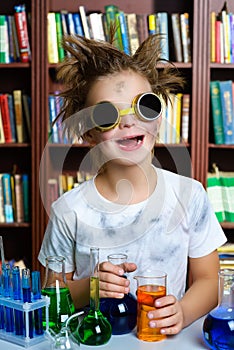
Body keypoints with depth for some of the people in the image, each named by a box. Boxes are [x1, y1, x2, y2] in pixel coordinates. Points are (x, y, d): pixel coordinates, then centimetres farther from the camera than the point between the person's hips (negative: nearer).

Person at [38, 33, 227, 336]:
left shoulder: (189, 195, -3)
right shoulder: (69, 211, -7)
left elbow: (207, 281, 3)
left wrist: (183, 312, -16)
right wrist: (89, 287, -17)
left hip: (168, 339, 1)